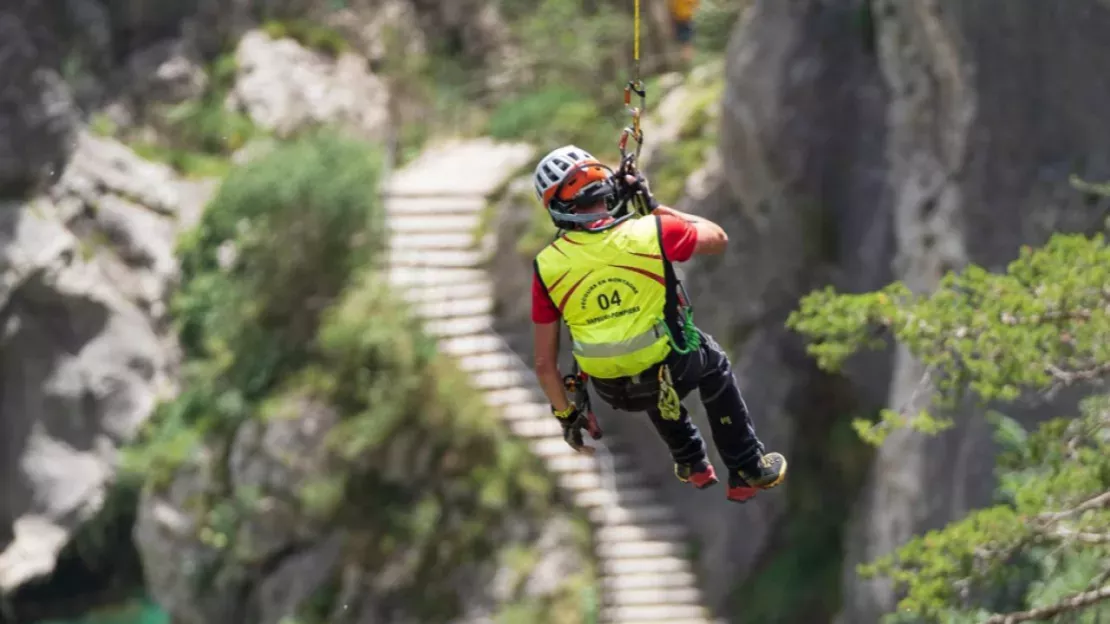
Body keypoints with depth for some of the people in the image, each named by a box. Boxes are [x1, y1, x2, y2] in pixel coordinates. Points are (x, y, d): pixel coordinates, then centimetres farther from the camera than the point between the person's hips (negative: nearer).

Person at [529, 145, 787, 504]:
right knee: (713, 364, 34)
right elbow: (718, 239, 3)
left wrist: (565, 415, 9)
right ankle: (747, 471, 37)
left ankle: (692, 464, 46)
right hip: (672, 373, -2)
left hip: (612, 390, 2)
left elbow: (545, 363, -7)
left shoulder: (547, 266, -14)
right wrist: (657, 208, 10)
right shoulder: (652, 232, -19)